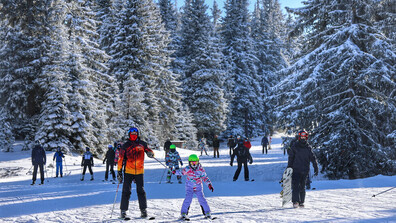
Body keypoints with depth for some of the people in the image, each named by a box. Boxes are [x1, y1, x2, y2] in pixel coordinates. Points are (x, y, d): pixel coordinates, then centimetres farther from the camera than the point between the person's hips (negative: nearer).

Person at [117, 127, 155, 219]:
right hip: (128, 171, -1)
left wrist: (150, 153, -17)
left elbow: (149, 150, 9)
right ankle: (123, 210, 2)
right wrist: (119, 171, -2)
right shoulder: (125, 146, 2)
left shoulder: (142, 144, 6)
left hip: (139, 171, 1)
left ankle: (143, 210, 9)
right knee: (126, 191, -2)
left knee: (140, 190, 2)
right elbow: (121, 159, 3)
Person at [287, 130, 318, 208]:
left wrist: (316, 167, -1)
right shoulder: (294, 146, 1)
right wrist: (289, 167, 3)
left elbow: (313, 158, 7)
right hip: (296, 169, -2)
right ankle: (295, 202, -15)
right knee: (295, 186, -12)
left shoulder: (308, 148, 7)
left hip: (305, 170, 2)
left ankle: (301, 202, 15)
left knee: (302, 187, 8)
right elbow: (291, 157, 5)